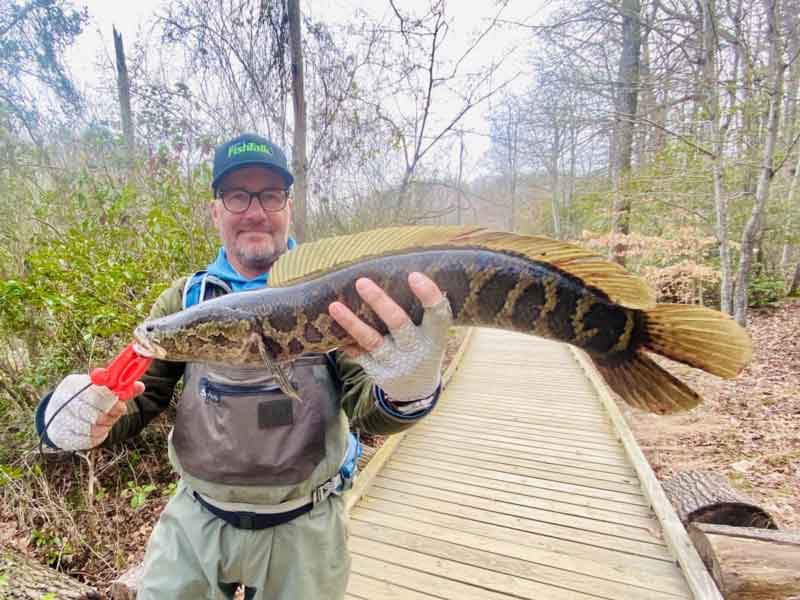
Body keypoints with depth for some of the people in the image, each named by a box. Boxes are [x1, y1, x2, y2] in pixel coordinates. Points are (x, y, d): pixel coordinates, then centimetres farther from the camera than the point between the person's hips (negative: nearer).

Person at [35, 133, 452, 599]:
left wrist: (407, 390, -42)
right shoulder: (186, 299, -1)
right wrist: (87, 413, -22)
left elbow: (365, 410, -19)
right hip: (194, 518, 2)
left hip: (303, 526, -1)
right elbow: (134, 394, 2)